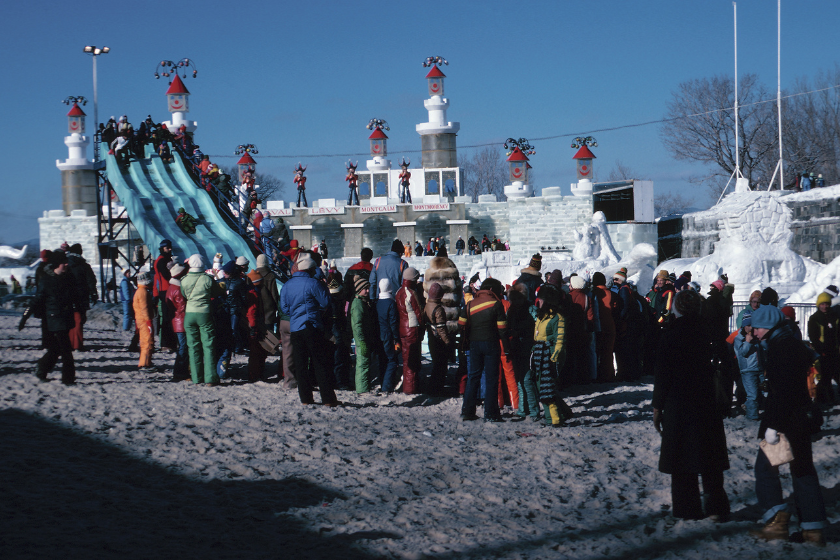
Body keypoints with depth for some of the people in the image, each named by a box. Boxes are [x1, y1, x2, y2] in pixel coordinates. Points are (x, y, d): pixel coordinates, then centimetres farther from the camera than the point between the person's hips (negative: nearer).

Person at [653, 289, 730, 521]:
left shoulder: (671, 333, -9)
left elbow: (662, 373, -7)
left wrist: (658, 407, -1)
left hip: (677, 406, -3)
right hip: (707, 404, 3)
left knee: (681, 458, 5)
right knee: (710, 458, 10)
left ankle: (688, 508, 6)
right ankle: (716, 507, 9)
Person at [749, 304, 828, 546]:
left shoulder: (778, 347, -16)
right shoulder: (795, 344, 14)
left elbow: (779, 389, -22)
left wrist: (772, 424, -23)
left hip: (783, 417, -9)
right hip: (801, 417, 9)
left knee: (765, 467, 0)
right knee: (803, 469, 11)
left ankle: (777, 520, -5)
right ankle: (813, 528, 11)